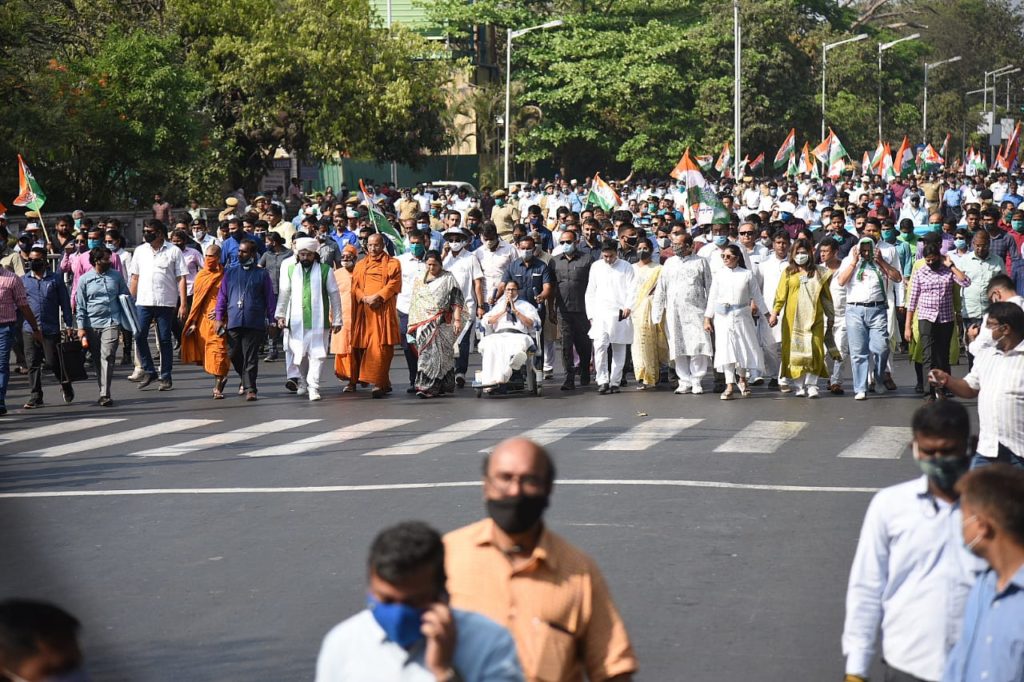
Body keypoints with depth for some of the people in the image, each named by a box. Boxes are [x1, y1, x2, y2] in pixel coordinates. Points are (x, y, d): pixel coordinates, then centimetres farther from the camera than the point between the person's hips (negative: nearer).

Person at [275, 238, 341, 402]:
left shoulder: (325, 270, 1)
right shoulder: (290, 270, 9)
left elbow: (334, 295, 3)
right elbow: (284, 294, 11)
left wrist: (337, 319, 1)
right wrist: (280, 315, 4)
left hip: (318, 321, -2)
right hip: (296, 322, 2)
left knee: (316, 354, -7)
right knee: (299, 354, 9)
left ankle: (313, 386, -7)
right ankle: (302, 381, 29)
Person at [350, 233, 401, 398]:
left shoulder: (392, 264, 7)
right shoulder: (360, 265, 19)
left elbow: (393, 284, -5)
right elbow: (355, 286, 9)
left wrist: (378, 297, -17)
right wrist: (365, 298, -10)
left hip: (383, 310, -4)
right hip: (363, 310, 4)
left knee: (380, 347, -12)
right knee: (363, 346, 1)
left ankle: (378, 383, -16)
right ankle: (384, 383, 9)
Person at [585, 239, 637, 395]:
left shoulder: (626, 267, 6)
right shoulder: (596, 267, 12)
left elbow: (632, 290, 1)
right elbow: (590, 292, 15)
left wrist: (628, 307, -15)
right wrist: (591, 315, 8)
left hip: (620, 314, -1)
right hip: (600, 314, 1)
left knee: (619, 349, 2)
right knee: (600, 346, -14)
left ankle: (615, 382, 10)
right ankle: (602, 381, -13)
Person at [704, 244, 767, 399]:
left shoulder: (747, 275, 1)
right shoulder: (718, 275, 4)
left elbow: (757, 296, 7)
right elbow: (712, 298, 6)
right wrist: (707, 318, 3)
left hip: (742, 316, 0)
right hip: (723, 317, 0)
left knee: (745, 347, 4)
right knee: (726, 350, -4)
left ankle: (742, 378, 30)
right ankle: (730, 385, -2)